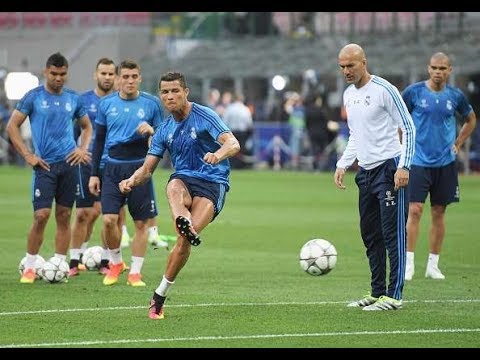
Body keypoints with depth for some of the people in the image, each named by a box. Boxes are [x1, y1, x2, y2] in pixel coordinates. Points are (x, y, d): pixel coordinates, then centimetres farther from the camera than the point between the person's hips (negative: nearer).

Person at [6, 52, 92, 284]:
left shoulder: (73, 99, 10)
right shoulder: (33, 97, -1)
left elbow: (87, 127, 23)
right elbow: (12, 127, 0)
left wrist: (83, 149, 5)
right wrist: (27, 156, -7)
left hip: (68, 164, 3)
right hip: (45, 166, -3)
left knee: (64, 216, 5)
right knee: (41, 215, -11)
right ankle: (29, 268, 0)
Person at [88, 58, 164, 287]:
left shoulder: (151, 104, 0)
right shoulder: (106, 103, 4)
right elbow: (99, 140, 11)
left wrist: (151, 131, -17)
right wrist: (94, 174, 7)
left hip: (140, 167, -1)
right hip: (113, 167, 1)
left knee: (141, 223, 1)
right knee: (108, 220, -9)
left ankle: (135, 272, 11)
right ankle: (116, 262, 14)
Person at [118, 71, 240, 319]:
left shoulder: (204, 116, -4)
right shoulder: (164, 131, 12)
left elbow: (233, 144, -17)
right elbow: (147, 169, 13)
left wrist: (219, 154, -40)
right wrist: (132, 181, -11)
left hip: (212, 183, -4)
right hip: (184, 178, 4)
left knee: (185, 239, -23)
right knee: (174, 187, -37)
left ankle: (160, 294, -10)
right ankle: (184, 223, -66)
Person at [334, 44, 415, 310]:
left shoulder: (384, 90, -10)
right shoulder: (349, 95, 14)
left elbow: (408, 128, -10)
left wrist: (404, 167, -16)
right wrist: (343, 164, 13)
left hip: (389, 167, -8)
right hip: (366, 170, 8)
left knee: (393, 233, -9)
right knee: (370, 234, 10)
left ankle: (394, 295, -8)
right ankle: (377, 292, 18)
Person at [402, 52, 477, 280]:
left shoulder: (455, 96, 3)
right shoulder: (414, 92, -5)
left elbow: (471, 120, 20)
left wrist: (457, 144, 11)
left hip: (445, 163, 3)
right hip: (418, 161, -3)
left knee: (438, 213, 6)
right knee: (415, 211, -10)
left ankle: (433, 265, 13)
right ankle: (408, 264, -6)